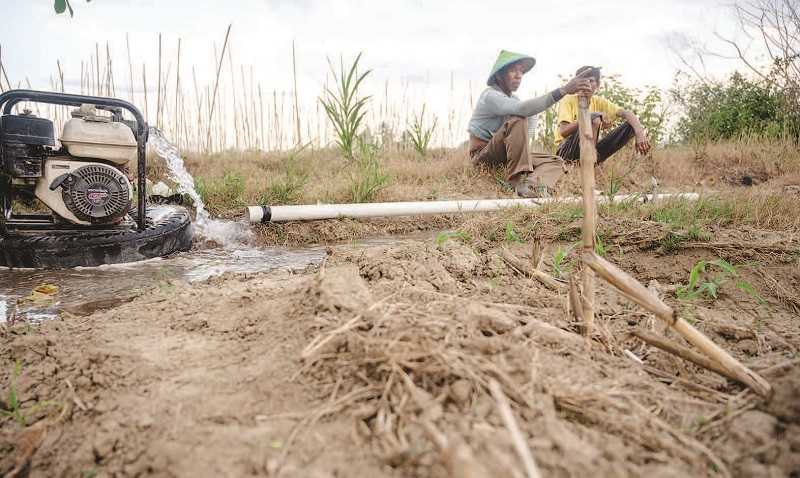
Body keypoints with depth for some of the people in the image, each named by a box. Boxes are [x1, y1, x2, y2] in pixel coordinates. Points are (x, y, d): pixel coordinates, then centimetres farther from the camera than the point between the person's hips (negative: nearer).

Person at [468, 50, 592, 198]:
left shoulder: (513, 98, 14)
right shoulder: (490, 95, -16)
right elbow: (523, 109, -35)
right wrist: (563, 90, -41)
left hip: (505, 156, 8)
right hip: (483, 155, -8)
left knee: (556, 162, -5)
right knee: (517, 121, -31)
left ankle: (533, 182, -37)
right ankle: (520, 179, -34)